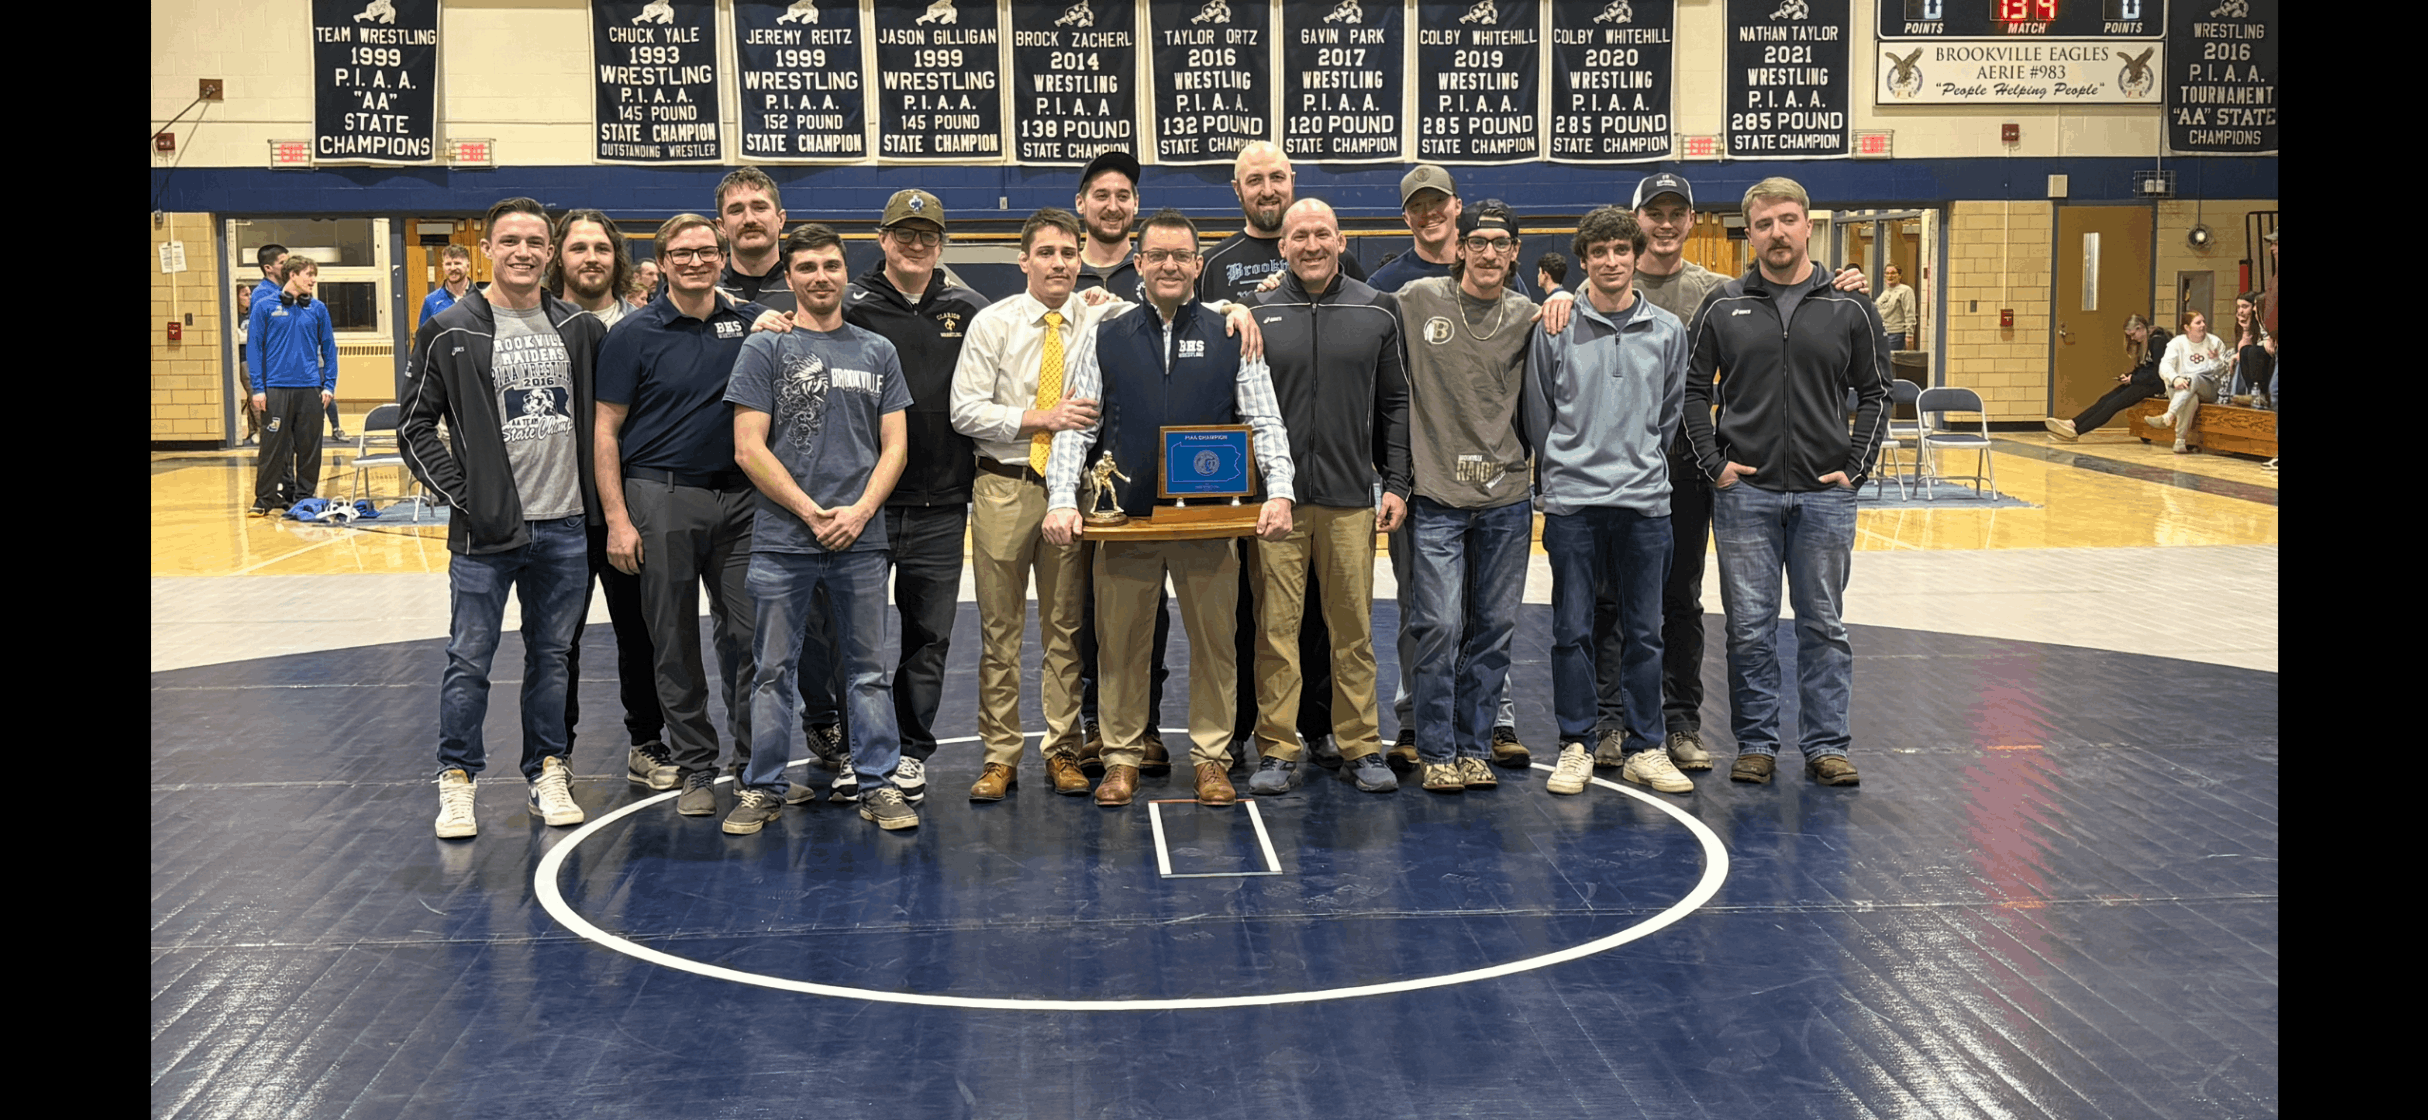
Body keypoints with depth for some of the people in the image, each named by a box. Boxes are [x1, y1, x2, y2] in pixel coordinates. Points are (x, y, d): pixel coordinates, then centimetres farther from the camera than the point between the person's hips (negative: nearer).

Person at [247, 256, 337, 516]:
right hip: (276, 388, -2)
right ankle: (265, 499, 7)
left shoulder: (318, 309, 8)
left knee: (309, 447, 6)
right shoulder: (265, 307, 1)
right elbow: (254, 347, 0)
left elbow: (328, 348, 11)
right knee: (273, 446, -1)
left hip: (310, 388, 2)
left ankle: (305, 497, 17)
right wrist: (258, 388, -6)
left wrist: (329, 385, 3)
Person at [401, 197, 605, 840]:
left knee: (552, 656, 11)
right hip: (486, 529, -3)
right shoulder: (451, 333, -1)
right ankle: (457, 781, 11)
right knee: (470, 659, 0)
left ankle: (548, 774, 20)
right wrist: (459, 494, -7)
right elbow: (415, 426, 1)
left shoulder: (580, 329, 8)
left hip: (566, 525, 3)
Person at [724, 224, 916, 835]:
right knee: (773, 671, 4)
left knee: (869, 669, 6)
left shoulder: (878, 351, 13)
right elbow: (748, 448, -3)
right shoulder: (765, 349, 3)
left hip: (861, 540, 2)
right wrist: (812, 511, -8)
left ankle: (878, 785, 14)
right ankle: (764, 789, 13)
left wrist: (859, 511, -6)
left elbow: (894, 446, 10)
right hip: (782, 539, -2)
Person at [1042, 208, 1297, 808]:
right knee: (1121, 643, 6)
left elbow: (1266, 423, 3)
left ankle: (1211, 759, 17)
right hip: (1125, 517, 0)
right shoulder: (1105, 339, 7)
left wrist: (1280, 493, -13)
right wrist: (1062, 501, -10)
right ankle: (1122, 758, 18)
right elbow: (1075, 427, 4)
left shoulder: (1230, 337, 6)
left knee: (1213, 640, 5)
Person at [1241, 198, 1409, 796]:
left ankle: (1360, 747, 14)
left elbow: (1395, 405, 10)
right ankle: (1277, 751, 9)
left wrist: (1395, 484, 4)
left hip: (1351, 499, 1)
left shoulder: (1377, 311, 8)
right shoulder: (1257, 315, 4)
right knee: (1276, 626, 1)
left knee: (1353, 628, 5)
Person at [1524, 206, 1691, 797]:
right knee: (1572, 631, 2)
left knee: (1643, 632, 6)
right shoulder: (1555, 329, 0)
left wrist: (1640, 462, 14)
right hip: (1572, 502, -1)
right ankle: (1576, 745, 12)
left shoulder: (1667, 330, 6)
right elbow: (1538, 413, 8)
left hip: (1645, 501, 2)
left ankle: (1645, 748, 14)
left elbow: (1671, 411, 15)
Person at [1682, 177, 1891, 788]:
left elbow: (1875, 393, 9)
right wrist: (1713, 462, -3)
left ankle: (1826, 744, 15)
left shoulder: (1849, 308, 5)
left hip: (1826, 494, 1)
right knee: (1750, 628, 4)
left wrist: (1855, 466, -1)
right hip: (1744, 491, 0)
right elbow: (1693, 389, 7)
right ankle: (1756, 743, 15)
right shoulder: (1722, 307, 4)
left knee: (1824, 625, 7)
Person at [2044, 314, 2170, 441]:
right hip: (2143, 382, 9)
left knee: (2114, 404, -21)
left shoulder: (2158, 341, -13)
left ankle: (2075, 431, -30)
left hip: (2155, 384, -9)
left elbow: (2158, 373, -19)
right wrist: (2127, 375, 4)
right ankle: (2072, 423, -23)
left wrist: (2133, 379, -14)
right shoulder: (2143, 342, 18)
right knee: (2105, 400, -9)